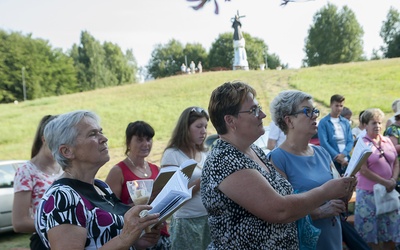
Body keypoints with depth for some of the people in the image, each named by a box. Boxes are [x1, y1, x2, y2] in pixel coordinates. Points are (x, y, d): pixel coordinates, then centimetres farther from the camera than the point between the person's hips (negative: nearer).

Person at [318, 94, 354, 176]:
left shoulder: (346, 122, 14)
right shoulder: (323, 122, 0)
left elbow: (350, 141, 8)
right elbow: (324, 142, -9)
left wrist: (343, 154, -10)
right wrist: (337, 156, -14)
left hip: (346, 160, 4)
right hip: (332, 161, -4)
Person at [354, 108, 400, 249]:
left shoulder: (387, 141, 8)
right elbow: (363, 170, -14)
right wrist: (385, 182, -17)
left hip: (388, 192, 5)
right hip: (368, 192, -5)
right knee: (371, 231, 3)